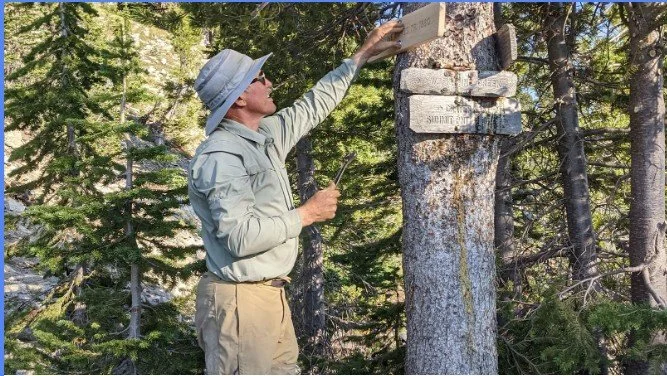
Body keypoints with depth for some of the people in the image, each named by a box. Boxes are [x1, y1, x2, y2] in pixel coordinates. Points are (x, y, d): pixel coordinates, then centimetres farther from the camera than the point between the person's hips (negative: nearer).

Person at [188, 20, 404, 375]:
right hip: (240, 300, -9)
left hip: (270, 294, 10)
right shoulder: (220, 157, -20)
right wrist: (307, 214, -17)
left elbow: (312, 106, 23)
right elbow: (242, 237, -28)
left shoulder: (266, 136, 9)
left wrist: (362, 54, 24)